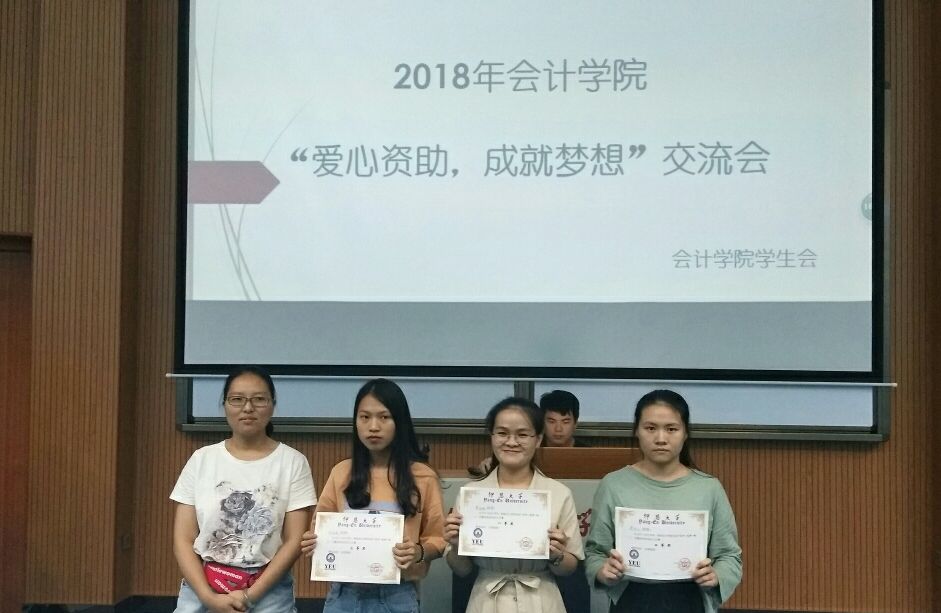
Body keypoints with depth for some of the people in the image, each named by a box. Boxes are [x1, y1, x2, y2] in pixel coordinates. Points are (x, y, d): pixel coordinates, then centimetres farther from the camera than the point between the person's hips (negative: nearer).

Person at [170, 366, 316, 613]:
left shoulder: (292, 462, -3)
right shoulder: (202, 459, 1)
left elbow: (294, 541, -6)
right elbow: (183, 540, 0)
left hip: (268, 591, -1)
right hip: (202, 587, 1)